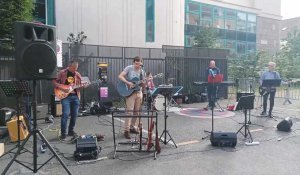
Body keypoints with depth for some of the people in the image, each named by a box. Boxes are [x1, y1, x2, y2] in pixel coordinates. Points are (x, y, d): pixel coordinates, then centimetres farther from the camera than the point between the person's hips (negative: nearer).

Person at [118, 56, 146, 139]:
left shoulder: (142, 71, 9)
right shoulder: (129, 68, -6)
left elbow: (143, 85, 11)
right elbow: (120, 76, -15)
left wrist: (145, 82, -12)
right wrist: (128, 83, -25)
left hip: (139, 92, 6)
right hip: (130, 92, -6)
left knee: (136, 111, 10)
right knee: (129, 111, -11)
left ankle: (132, 127, 24)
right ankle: (126, 130, -6)